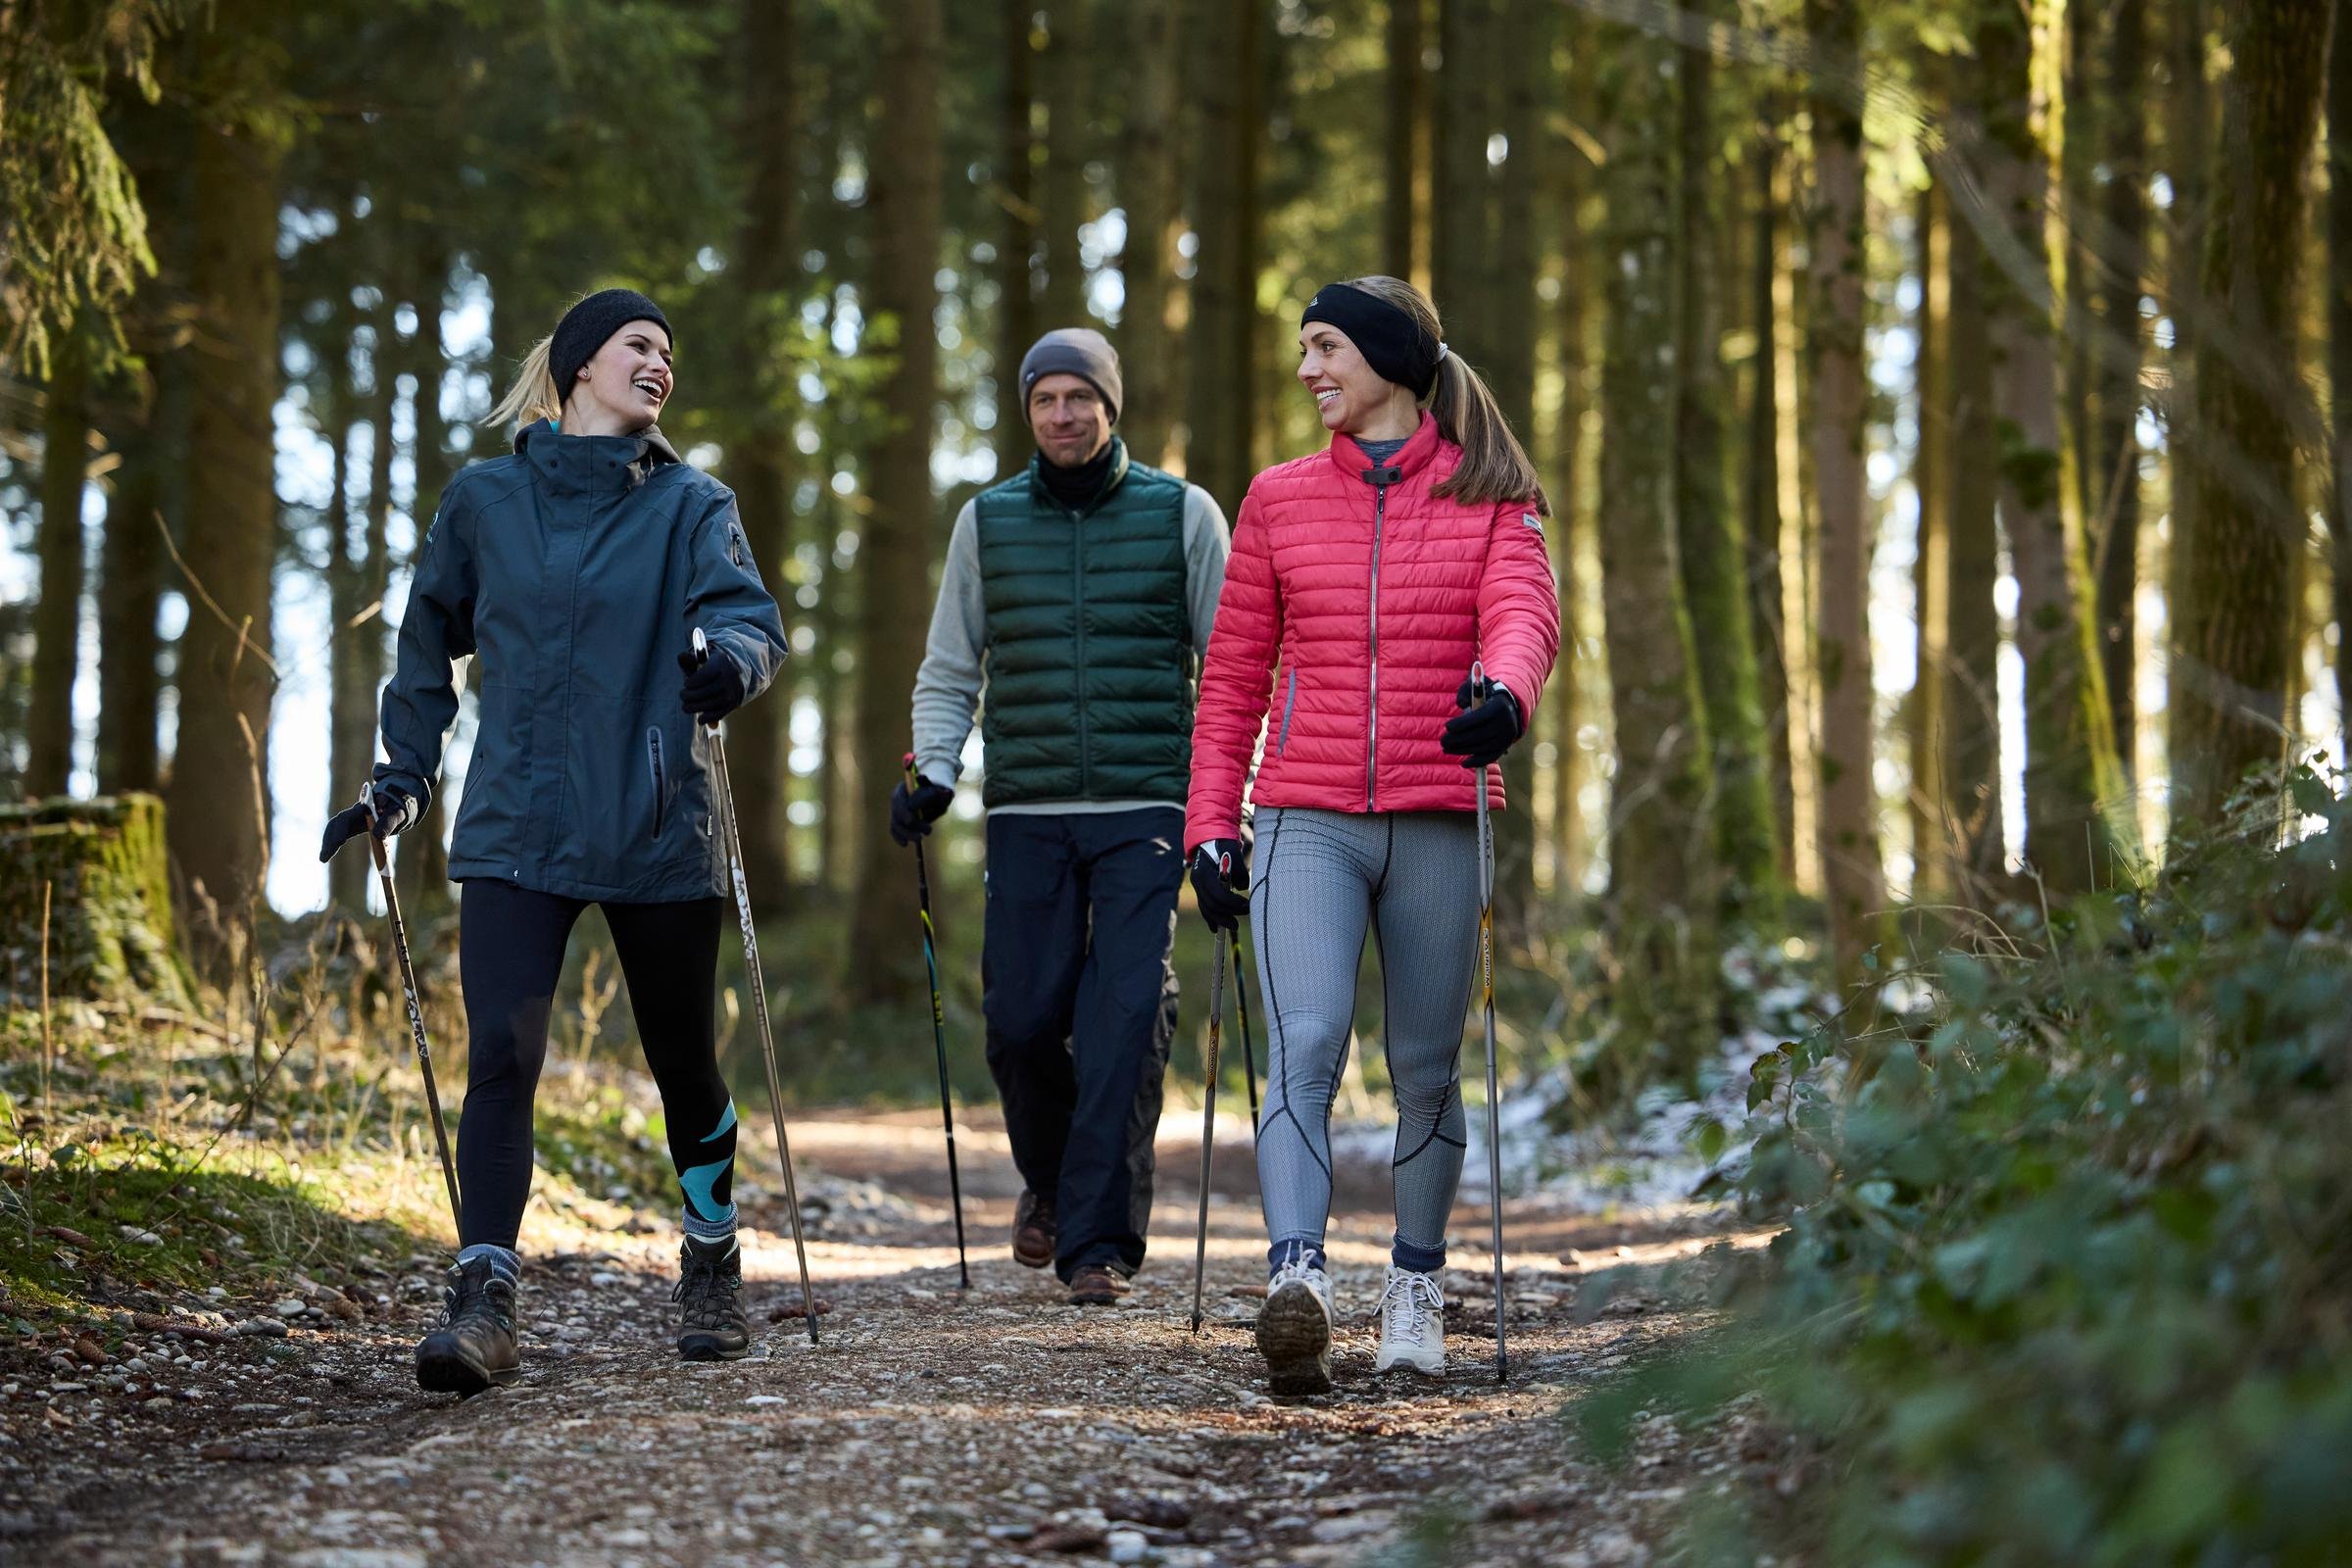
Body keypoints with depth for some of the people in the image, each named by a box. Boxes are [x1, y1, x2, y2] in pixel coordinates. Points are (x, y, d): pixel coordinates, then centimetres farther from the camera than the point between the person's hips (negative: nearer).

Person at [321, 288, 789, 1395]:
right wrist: (399, 783, 13)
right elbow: (428, 647, 18)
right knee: (501, 1055, -15)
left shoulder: (690, 505, 5)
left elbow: (747, 612, -11)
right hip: (515, 834, 0)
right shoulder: (483, 503, 8)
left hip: (658, 834, 0)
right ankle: (483, 1302, -19)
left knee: (684, 1063, 11)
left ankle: (712, 1275, 30)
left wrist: (732, 659, -34)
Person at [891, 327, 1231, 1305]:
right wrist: (933, 771, 1)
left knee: (1124, 1020, -11)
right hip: (1027, 815, 2)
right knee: (1023, 1019, -2)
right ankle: (1051, 1178, 27)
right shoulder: (987, 521, 10)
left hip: (1145, 813, -2)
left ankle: (1098, 1240, -5)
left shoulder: (1182, 514, 5)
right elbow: (950, 672, 15)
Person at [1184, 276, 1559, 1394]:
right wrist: (1209, 826, 7)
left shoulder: (1490, 498, 7)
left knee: (1426, 1068, 8)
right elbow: (1233, 676, 14)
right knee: (1304, 1043, -19)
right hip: (1305, 818, 0)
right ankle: (1296, 1284, -31)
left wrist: (1504, 692, -35)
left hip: (1439, 820, 0)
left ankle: (1416, 1289, 25)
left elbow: (1523, 611, -12)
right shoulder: (1280, 500, 12)